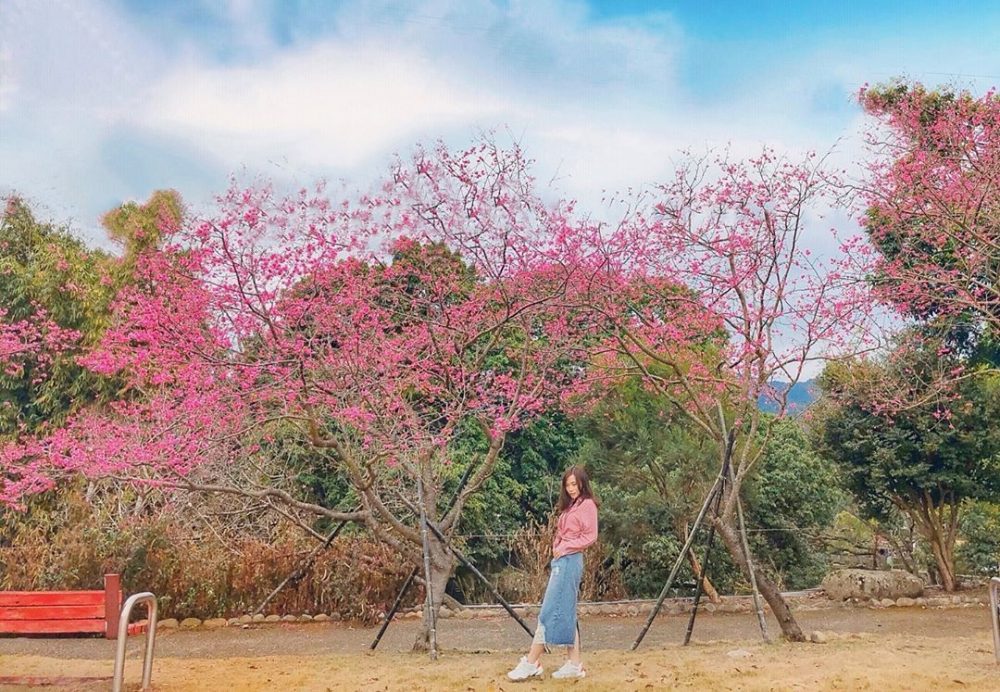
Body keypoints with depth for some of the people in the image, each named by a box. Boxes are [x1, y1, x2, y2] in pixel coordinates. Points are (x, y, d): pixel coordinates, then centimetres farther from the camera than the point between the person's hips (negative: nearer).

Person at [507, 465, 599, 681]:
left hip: (569, 561, -9)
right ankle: (574, 664, 10)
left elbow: (590, 536, -12)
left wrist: (565, 547, -12)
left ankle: (531, 663, -5)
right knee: (566, 613, 8)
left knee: (550, 611, -8)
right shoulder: (569, 506, 19)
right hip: (562, 560, 9)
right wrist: (557, 550, 3)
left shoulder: (587, 504, -6)